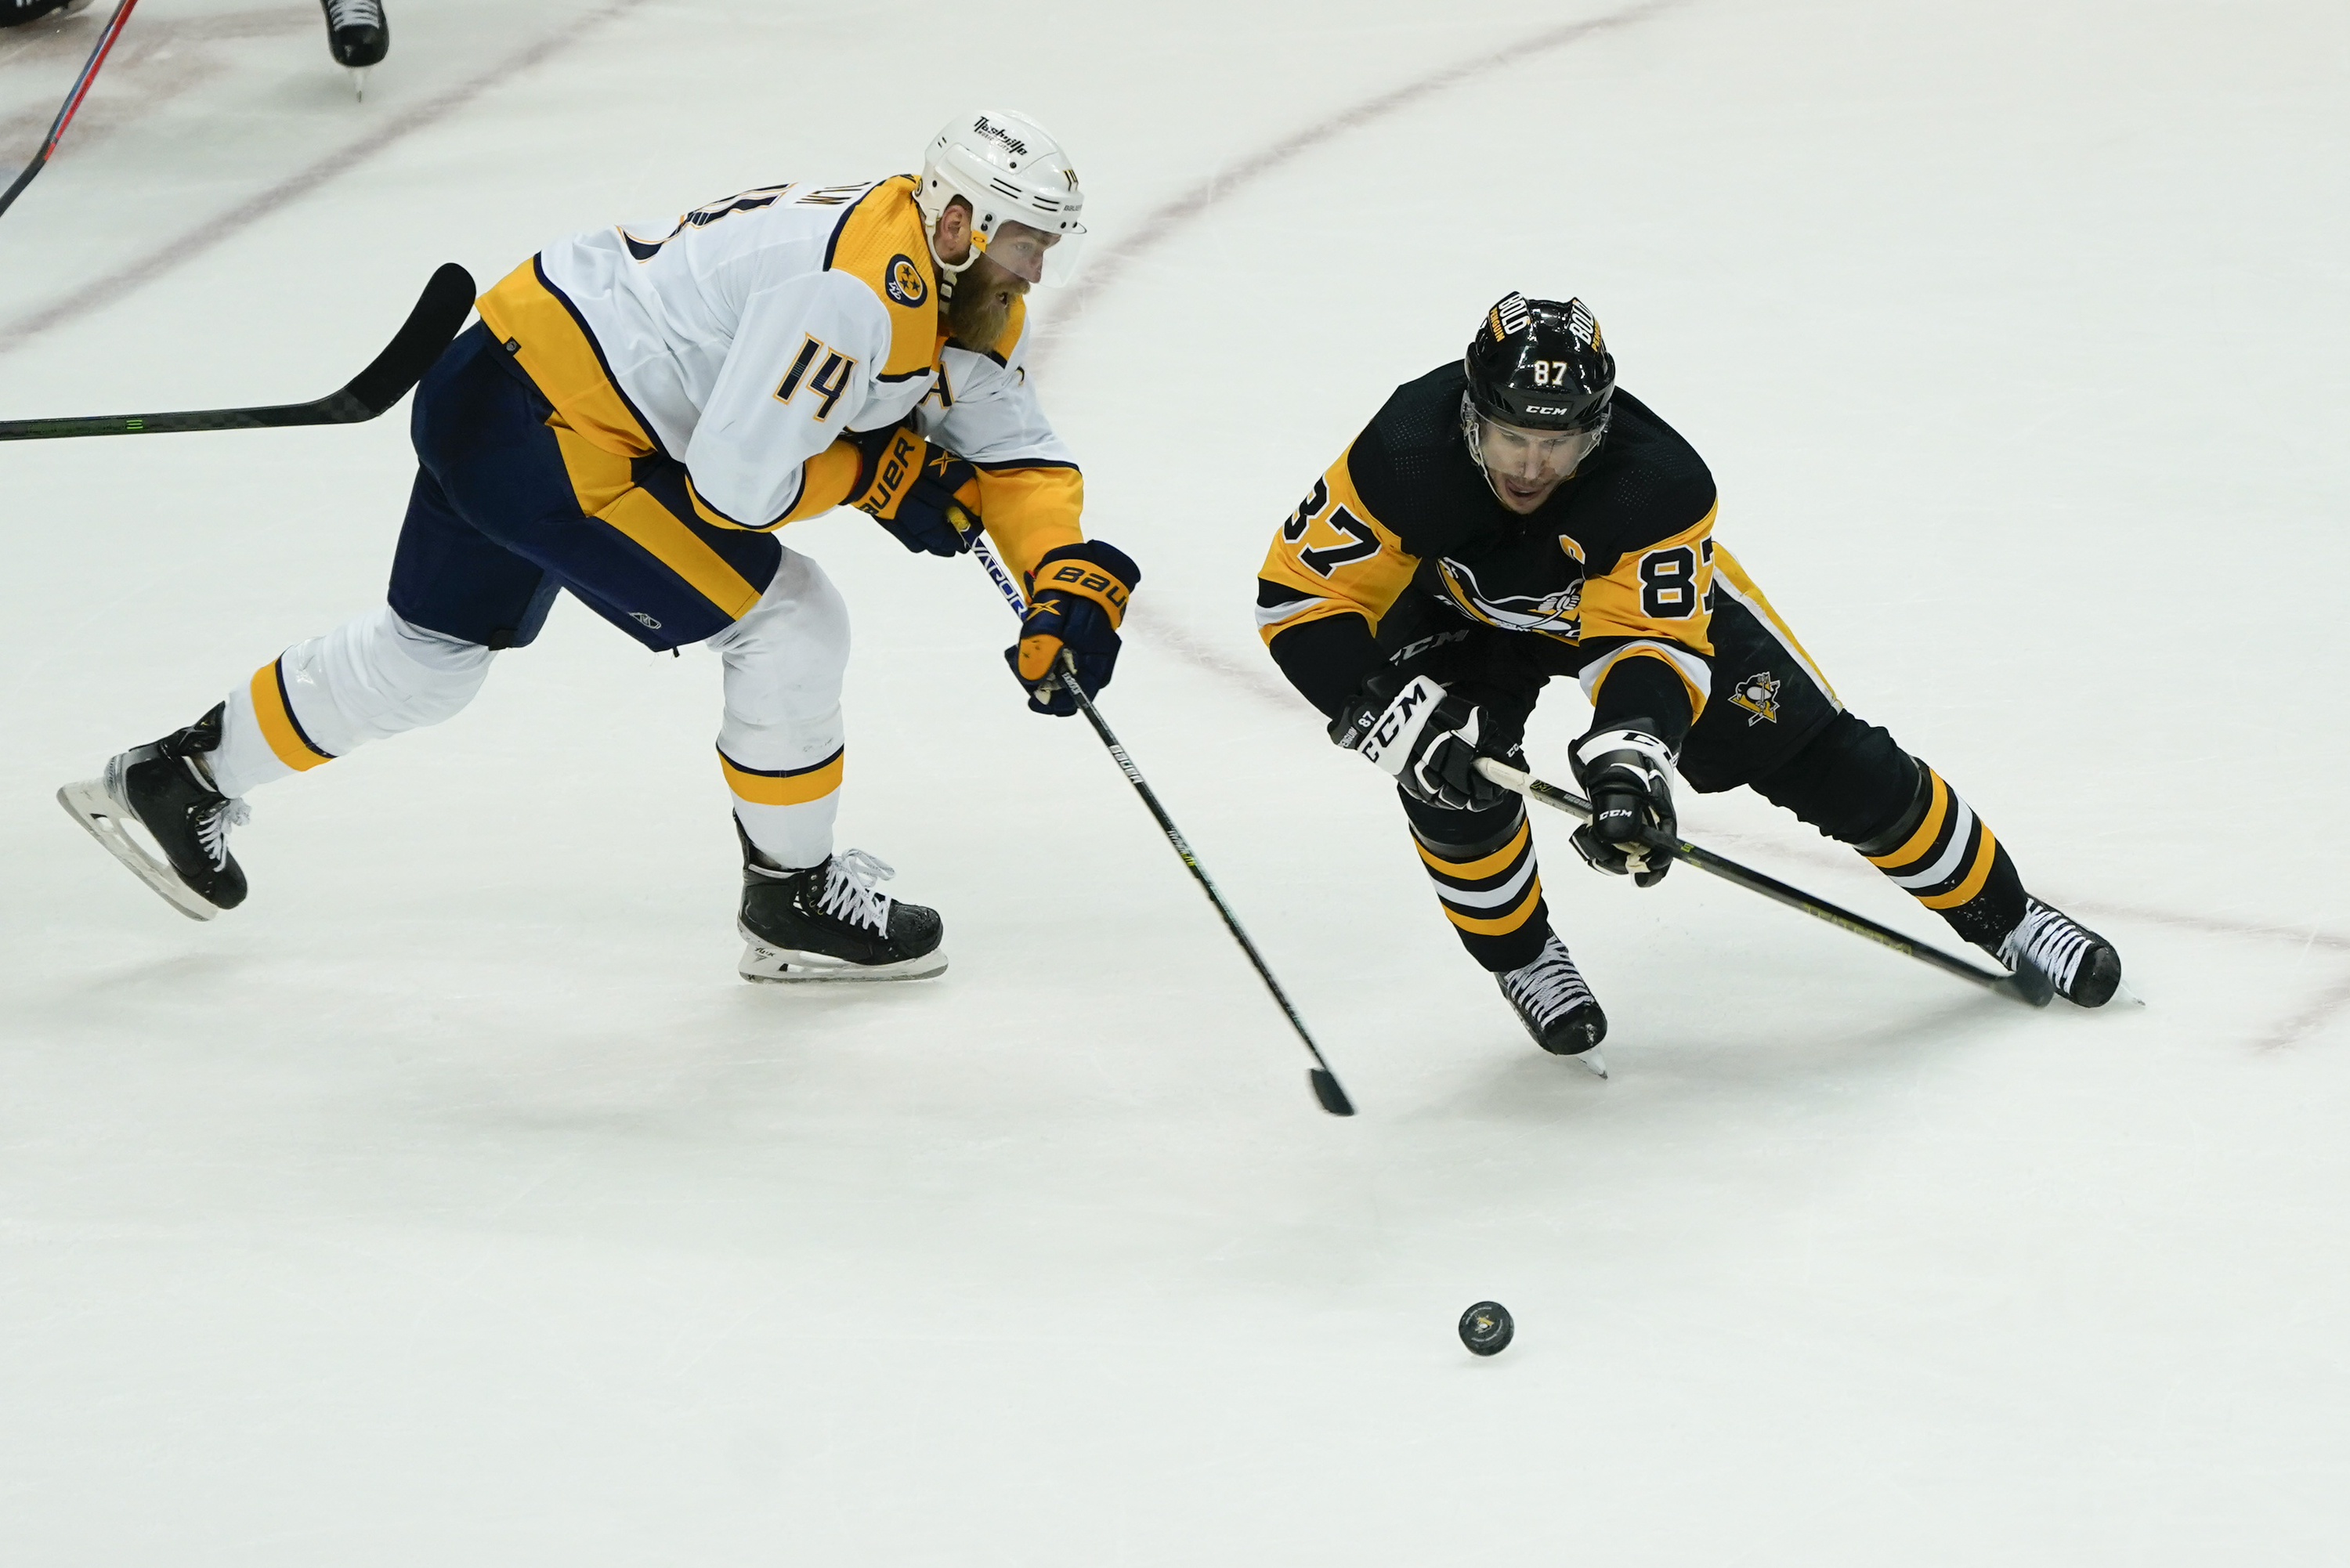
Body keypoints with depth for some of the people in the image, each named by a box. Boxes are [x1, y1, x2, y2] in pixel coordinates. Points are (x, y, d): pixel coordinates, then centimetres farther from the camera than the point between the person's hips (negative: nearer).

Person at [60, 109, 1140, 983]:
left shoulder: (966, 296, 5)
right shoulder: (861, 291, -26)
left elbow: (1012, 449, 6)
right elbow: (734, 480, -26)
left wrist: (1069, 580, -11)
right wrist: (873, 473, -13)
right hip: (548, 436, -10)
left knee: (430, 655, 25)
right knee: (790, 624, -8)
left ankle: (183, 777, 40)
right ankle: (792, 899, 8)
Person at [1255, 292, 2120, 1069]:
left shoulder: (1658, 482, -38)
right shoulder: (1407, 457, -37)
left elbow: (1652, 644, -37)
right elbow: (1301, 596, -30)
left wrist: (1628, 755, -56)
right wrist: (1391, 716, -41)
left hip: (1648, 589, 0)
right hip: (1464, 604, 0)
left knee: (1817, 755, -5)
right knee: (1448, 770, -25)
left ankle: (2000, 910, 13)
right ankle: (1523, 956, 2)